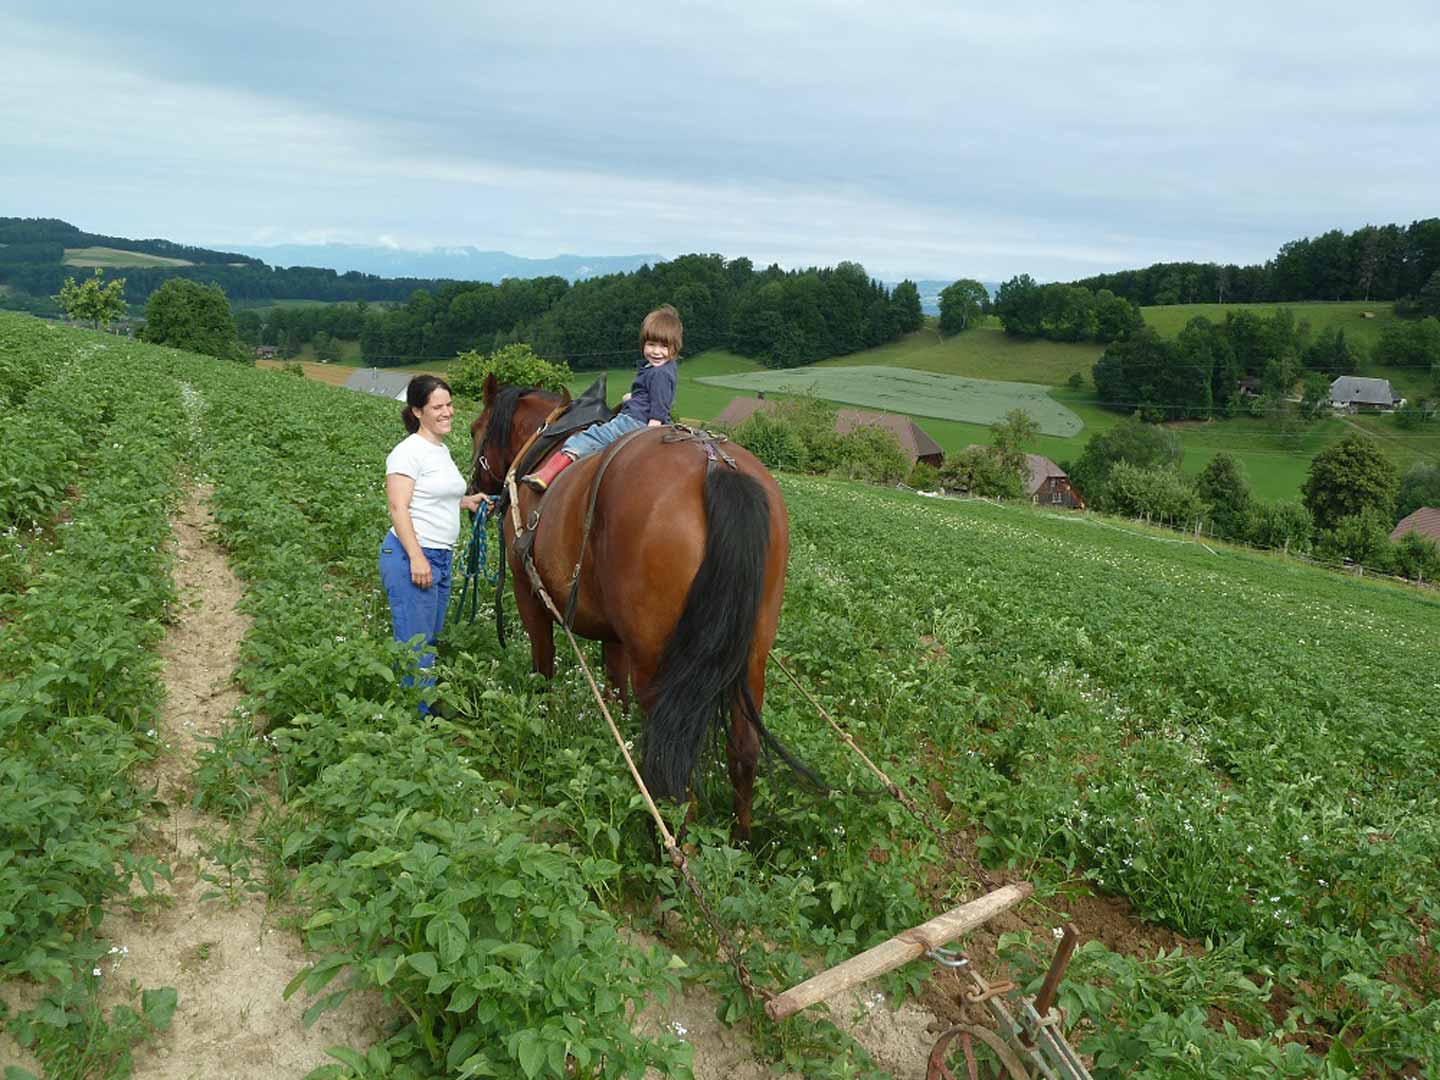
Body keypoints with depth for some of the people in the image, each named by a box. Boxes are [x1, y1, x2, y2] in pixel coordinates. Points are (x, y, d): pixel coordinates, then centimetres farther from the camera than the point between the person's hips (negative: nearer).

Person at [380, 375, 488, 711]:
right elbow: (398, 508, -18)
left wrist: (467, 501, 16)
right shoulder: (410, 451, -11)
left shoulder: (441, 449, 16)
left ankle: (427, 711, 22)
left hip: (441, 557, 9)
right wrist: (417, 558, -24)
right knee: (415, 644, -5)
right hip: (411, 557, -9)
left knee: (430, 640, 14)